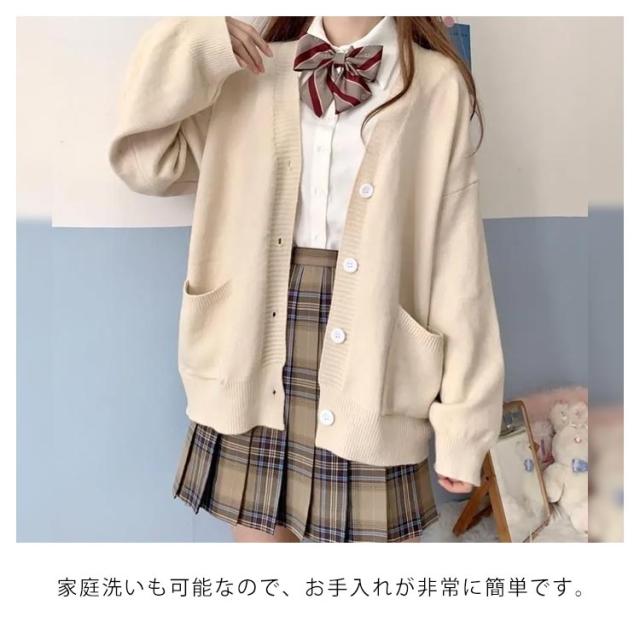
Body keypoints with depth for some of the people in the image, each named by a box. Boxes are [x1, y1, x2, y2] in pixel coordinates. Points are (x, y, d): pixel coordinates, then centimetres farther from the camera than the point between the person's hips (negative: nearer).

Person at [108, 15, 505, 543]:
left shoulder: (438, 85, -1)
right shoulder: (251, 70, 9)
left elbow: (457, 264, -4)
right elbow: (146, 163, 9)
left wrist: (462, 424, -4)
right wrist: (194, 48, -1)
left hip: (364, 375, -2)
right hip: (254, 366, 3)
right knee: (258, 530, 18)